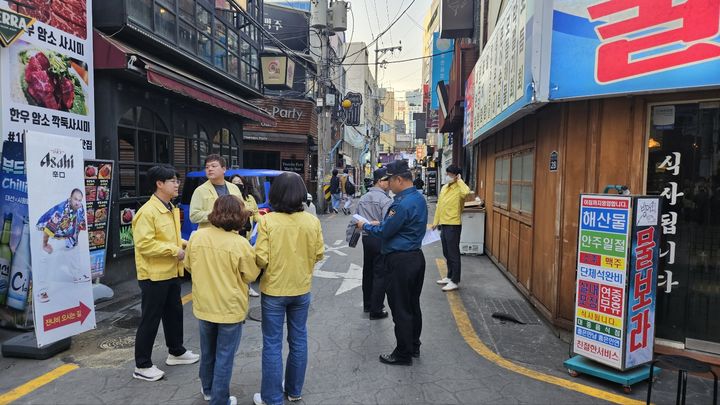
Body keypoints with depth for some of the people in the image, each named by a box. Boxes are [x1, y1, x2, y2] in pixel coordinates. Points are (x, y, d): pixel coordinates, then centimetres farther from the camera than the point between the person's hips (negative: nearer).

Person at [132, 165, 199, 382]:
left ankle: (176, 352, 37)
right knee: (150, 320, 2)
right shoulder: (147, 212, -19)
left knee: (174, 313, 20)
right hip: (154, 275, -9)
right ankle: (142, 366, 16)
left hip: (171, 272, 9)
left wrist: (183, 244, 4)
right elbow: (144, 244, -25)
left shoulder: (172, 209, 11)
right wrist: (174, 250, -22)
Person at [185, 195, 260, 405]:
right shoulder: (240, 244, -22)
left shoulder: (197, 236, -11)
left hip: (203, 305, 4)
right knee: (224, 356, 11)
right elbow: (251, 275, -10)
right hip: (230, 308, -4)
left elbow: (189, 265, 6)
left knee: (207, 350, 24)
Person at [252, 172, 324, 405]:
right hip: (302, 289, 3)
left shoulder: (267, 221, -17)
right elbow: (318, 254, -1)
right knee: (298, 340, 18)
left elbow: (261, 259, -17)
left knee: (272, 344, 9)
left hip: (274, 290, -3)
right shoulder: (312, 221, -8)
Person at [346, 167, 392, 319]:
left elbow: (354, 220, 10)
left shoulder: (363, 199, 10)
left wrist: (350, 238, 14)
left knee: (367, 271, 19)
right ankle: (376, 311, 7)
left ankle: (367, 305, 33)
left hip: (366, 238, 8)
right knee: (380, 274, 1)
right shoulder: (385, 200, -14)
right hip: (380, 239, -8)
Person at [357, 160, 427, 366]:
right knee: (413, 305, 19)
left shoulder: (403, 203, -23)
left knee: (400, 309, 2)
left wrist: (365, 226, -1)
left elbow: (384, 232, -17)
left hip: (400, 261, -10)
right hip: (416, 256, 10)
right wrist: (379, 223, 9)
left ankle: (403, 354, 15)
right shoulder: (419, 198, 8)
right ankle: (414, 346, 34)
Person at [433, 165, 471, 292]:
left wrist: (459, 181, -21)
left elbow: (466, 192, -38)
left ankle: (454, 281, 6)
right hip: (444, 224, 8)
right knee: (447, 253, 17)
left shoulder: (459, 189, -13)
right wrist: (436, 221, 17)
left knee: (453, 254, -1)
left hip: (453, 225, -8)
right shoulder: (444, 188, 12)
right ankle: (450, 277, 29)